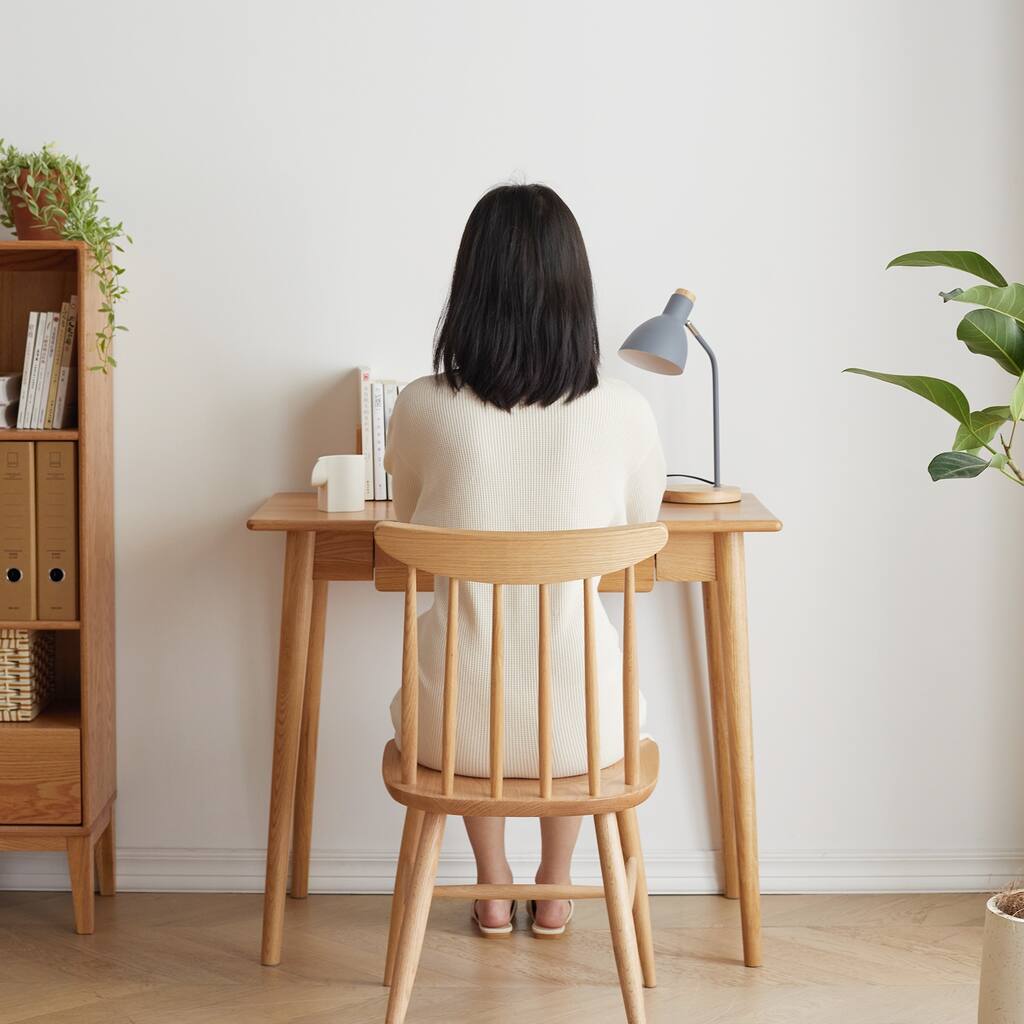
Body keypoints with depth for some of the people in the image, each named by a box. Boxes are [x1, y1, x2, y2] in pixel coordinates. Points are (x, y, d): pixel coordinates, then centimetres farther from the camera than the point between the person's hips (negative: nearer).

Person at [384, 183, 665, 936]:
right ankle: (555, 890, 47)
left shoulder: (422, 408, -10)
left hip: (457, 728, 0)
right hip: (577, 726, 0)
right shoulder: (623, 412, -10)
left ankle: (494, 892, 45)